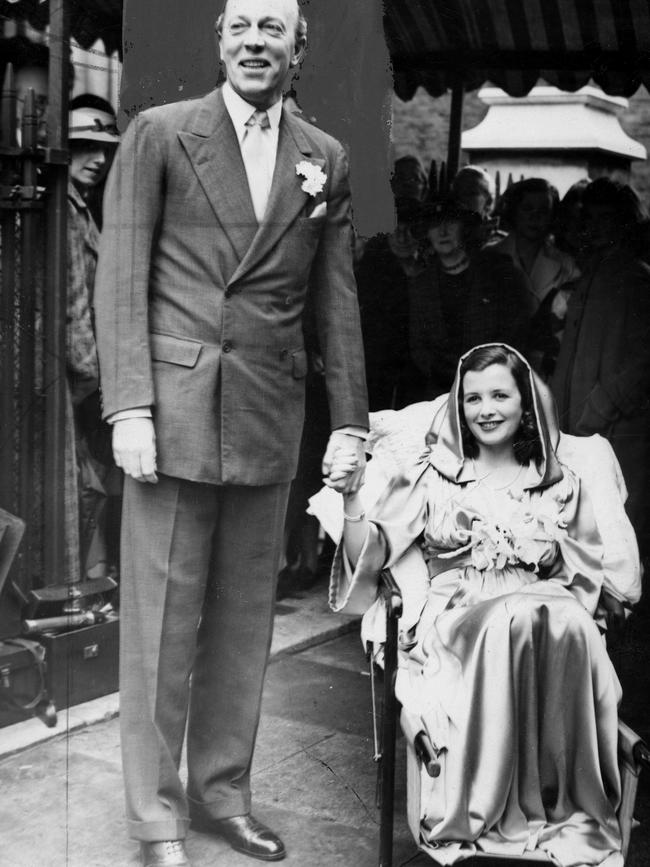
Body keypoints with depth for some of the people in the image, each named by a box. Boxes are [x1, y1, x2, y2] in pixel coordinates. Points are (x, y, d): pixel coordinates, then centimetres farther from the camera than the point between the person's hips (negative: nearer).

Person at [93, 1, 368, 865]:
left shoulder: (326, 160, 13)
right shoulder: (159, 134, 3)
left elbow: (337, 301, 13)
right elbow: (120, 278, -3)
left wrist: (349, 422, 9)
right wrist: (129, 406, -12)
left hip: (269, 417, 4)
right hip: (175, 406, -3)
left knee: (245, 616, 10)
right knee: (163, 615, 1)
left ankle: (223, 793, 25)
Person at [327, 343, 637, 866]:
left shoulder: (562, 485, 19)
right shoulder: (433, 475, 14)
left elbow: (603, 579, 16)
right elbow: (370, 555, 5)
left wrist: (557, 554, -2)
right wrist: (351, 498, -12)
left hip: (553, 611, 2)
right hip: (455, 618, -1)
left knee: (571, 625, -36)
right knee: (516, 618, -37)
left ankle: (574, 811, -26)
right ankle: (487, 815, -28)